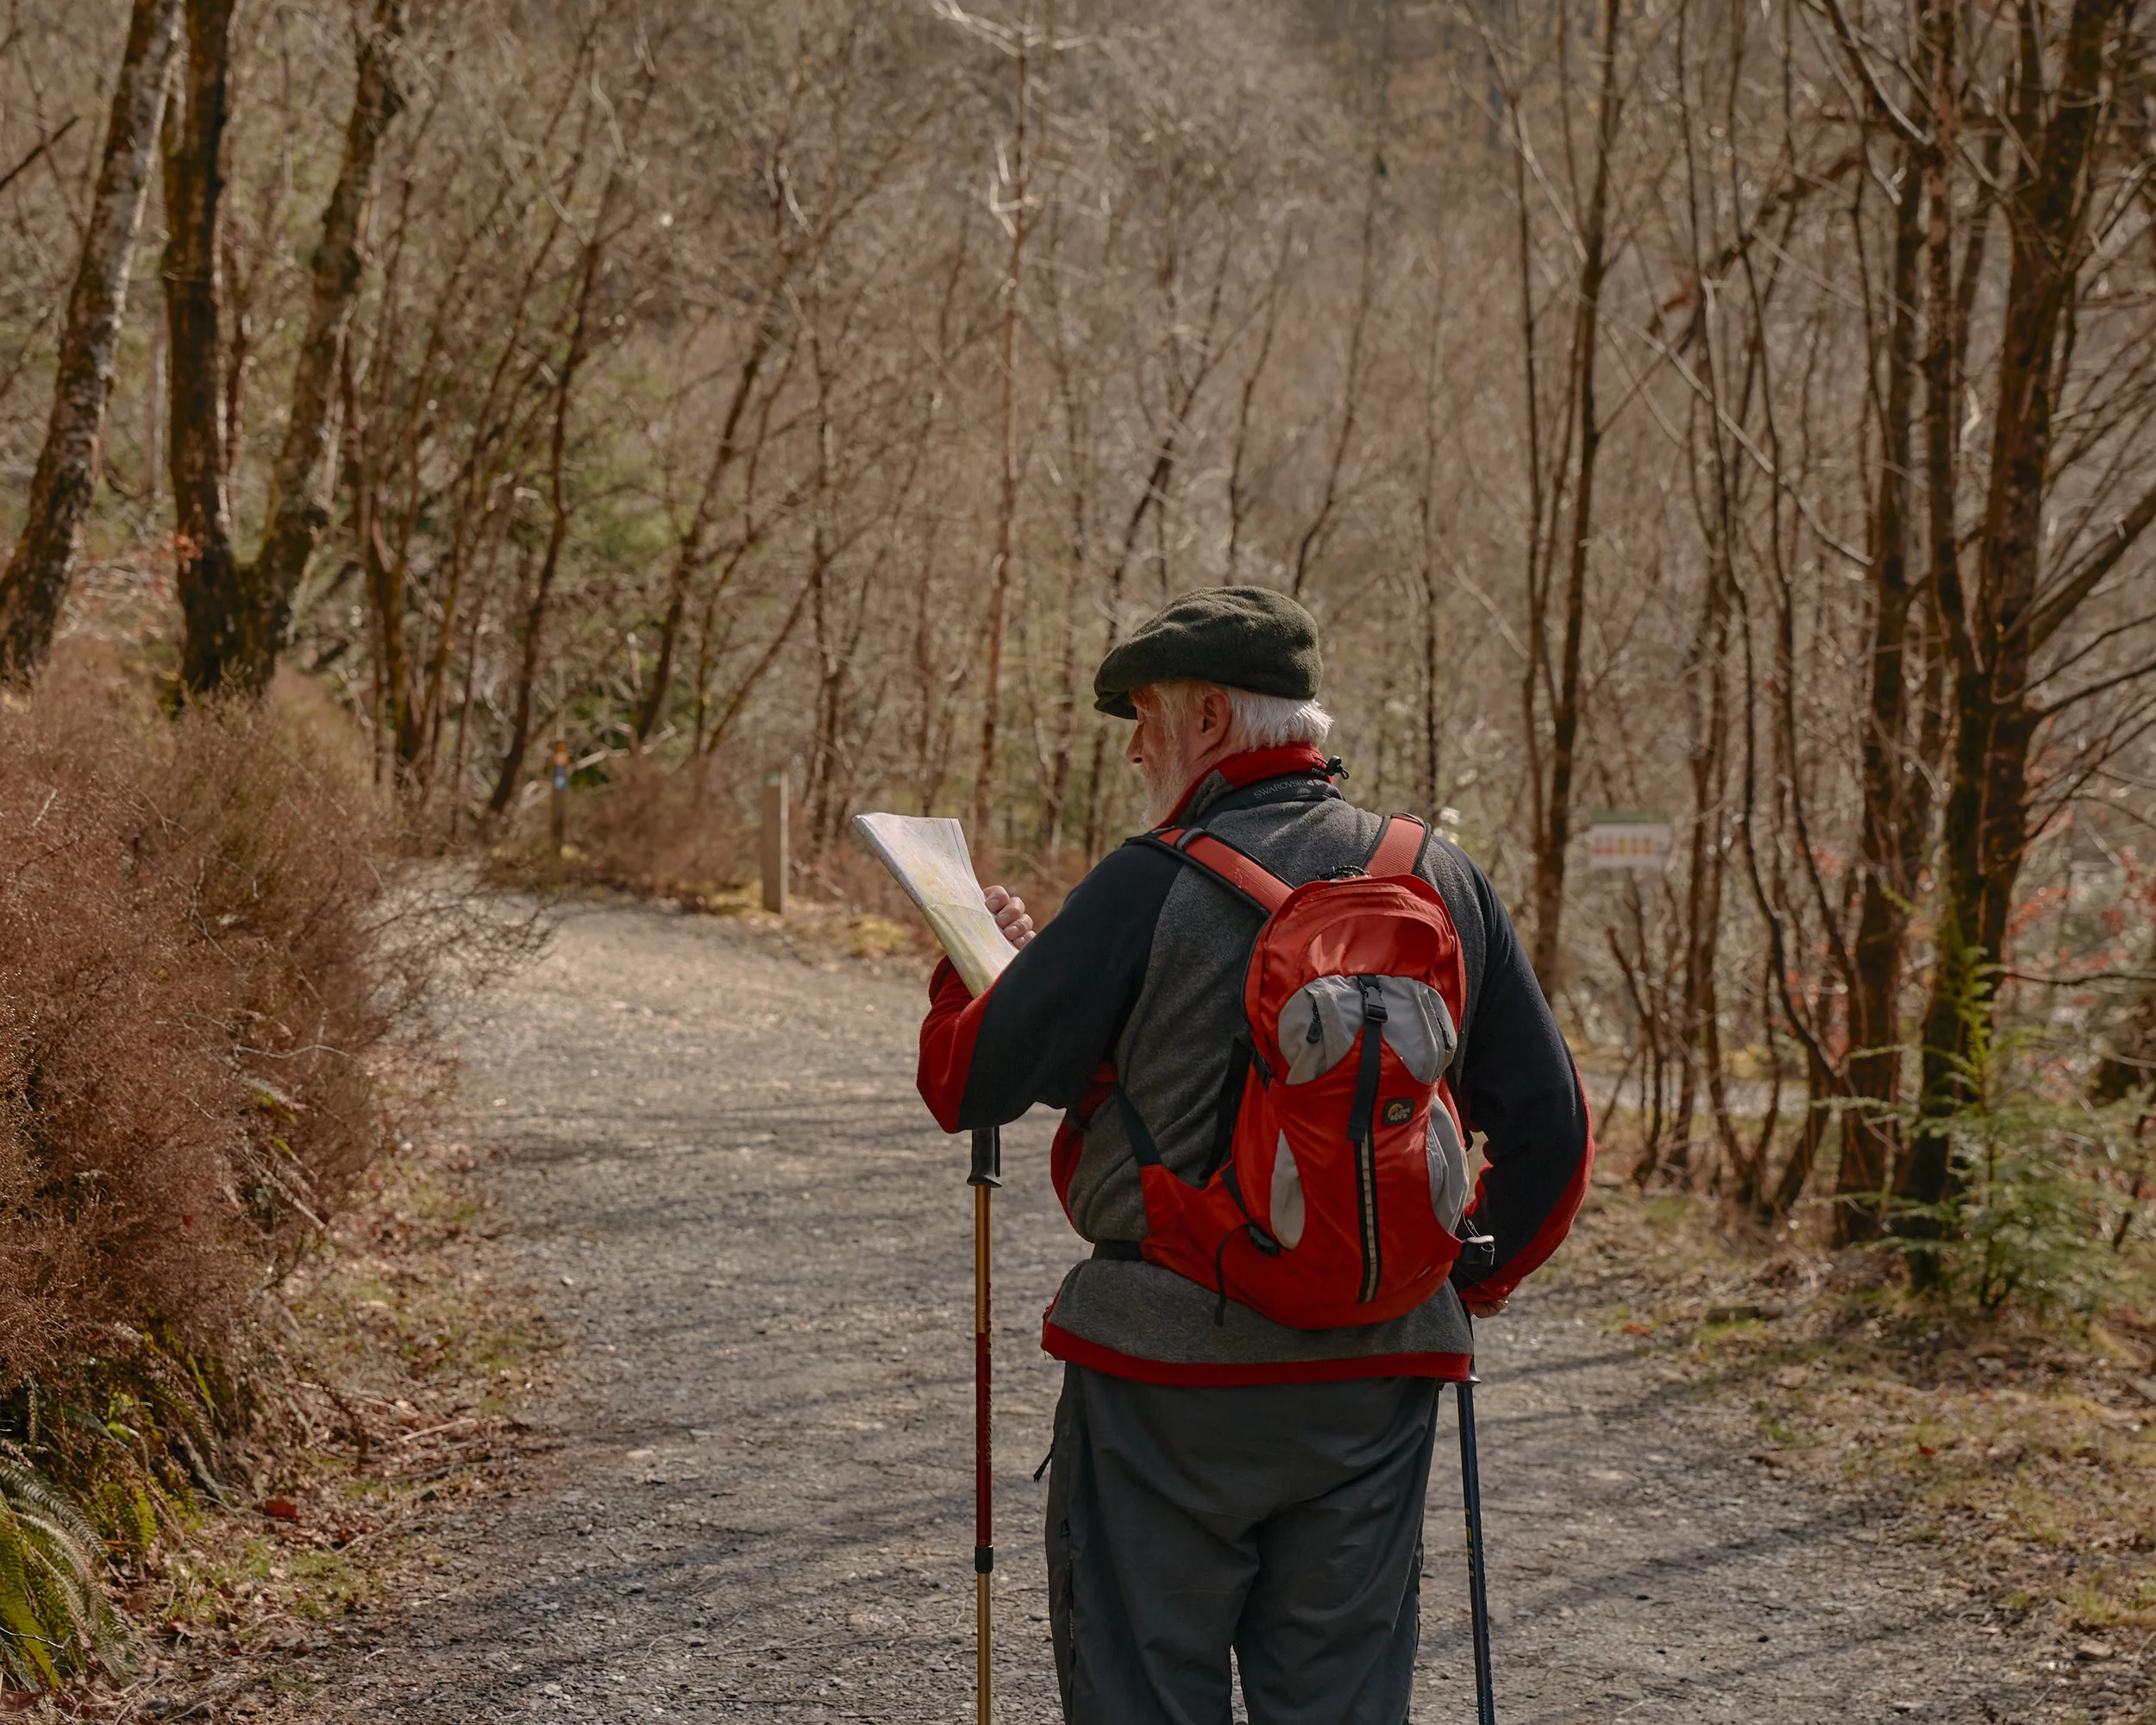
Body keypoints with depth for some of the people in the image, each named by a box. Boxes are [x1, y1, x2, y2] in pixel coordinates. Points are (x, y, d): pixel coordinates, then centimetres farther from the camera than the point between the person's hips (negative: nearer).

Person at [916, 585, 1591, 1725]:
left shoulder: (1150, 889, -12)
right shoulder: (1444, 881, 3)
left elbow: (963, 1085, -7)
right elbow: (1548, 1126, 7)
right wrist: (1467, 1283, 19)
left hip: (1169, 1368, -4)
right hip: (1381, 1372, 5)